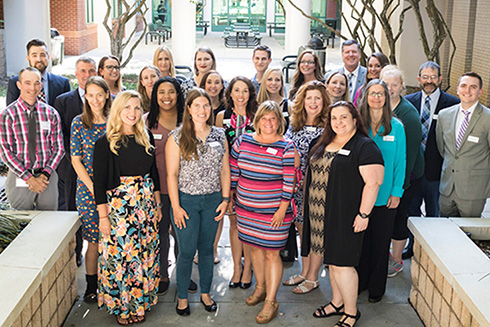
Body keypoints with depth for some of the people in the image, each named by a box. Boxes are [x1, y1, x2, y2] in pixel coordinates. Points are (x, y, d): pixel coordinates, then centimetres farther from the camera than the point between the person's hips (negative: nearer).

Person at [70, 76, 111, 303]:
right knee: (94, 240, 3)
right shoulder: (79, 122, -1)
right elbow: (76, 160, -2)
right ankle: (91, 286, 18)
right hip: (88, 189, -2)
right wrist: (93, 188, -9)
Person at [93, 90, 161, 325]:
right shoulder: (106, 143, -8)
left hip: (146, 204, 5)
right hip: (118, 204, -5)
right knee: (119, 254, 0)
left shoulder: (146, 138, 7)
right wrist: (103, 215, -10)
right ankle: (120, 306, 17)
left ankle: (139, 302, 25)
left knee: (144, 253, 10)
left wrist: (157, 205, 12)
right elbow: (99, 180, -8)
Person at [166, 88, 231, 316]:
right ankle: (182, 297, 21)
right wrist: (176, 207, -11)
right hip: (186, 200, -3)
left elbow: (225, 170, 8)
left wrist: (225, 199, 3)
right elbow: (171, 174, -8)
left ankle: (205, 293, 30)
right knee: (187, 251, 3)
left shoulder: (219, 135, 5)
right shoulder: (177, 137, -6)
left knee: (207, 248, 14)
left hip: (212, 200, 3)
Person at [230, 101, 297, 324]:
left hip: (274, 211, -4)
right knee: (255, 247, 17)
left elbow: (289, 181, -10)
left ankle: (271, 301, 11)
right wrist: (229, 197, 12)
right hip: (246, 208, 5)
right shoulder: (243, 141, 2)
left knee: (271, 253, 0)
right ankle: (260, 287, 37)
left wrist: (283, 209, -12)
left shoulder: (286, 147, -10)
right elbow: (233, 170, 10)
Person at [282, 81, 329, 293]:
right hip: (297, 186, 5)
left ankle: (312, 278, 18)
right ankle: (304, 272, 30)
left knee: (316, 231, 4)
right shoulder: (294, 125, 7)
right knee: (302, 229, 15)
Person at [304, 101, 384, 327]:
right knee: (331, 259, 16)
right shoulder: (324, 144, 13)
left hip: (346, 216, -7)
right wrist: (309, 205, 18)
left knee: (341, 264, -4)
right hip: (322, 214, 8)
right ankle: (337, 303, 32)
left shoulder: (364, 147, -11)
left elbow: (372, 182, -16)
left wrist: (363, 214, -20)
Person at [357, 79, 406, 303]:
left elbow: (401, 162, 1)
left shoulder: (396, 127, -2)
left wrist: (397, 192, -4)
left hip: (385, 196, -1)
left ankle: (376, 287, 22)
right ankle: (360, 282, 26)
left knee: (380, 242, 8)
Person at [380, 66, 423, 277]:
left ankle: (396, 260, 22)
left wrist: (401, 185, -17)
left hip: (405, 174, -5)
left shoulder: (409, 113, -16)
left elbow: (410, 152, -16)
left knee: (398, 215, 4)